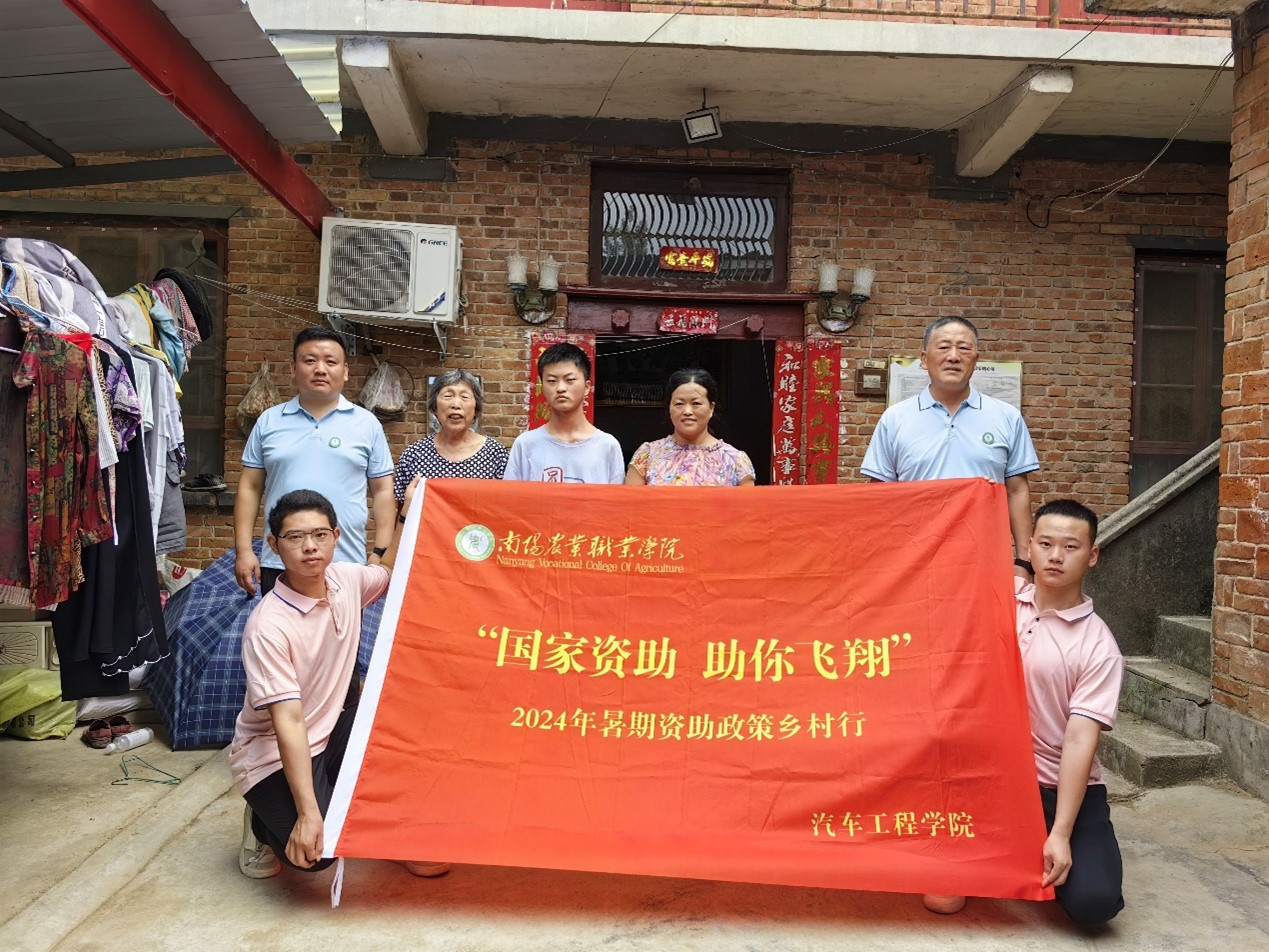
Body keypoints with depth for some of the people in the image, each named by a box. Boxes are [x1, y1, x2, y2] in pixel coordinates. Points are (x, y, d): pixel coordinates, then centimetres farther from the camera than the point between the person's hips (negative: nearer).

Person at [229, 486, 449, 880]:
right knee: (314, 852, -25)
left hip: (331, 733, 7)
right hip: (274, 753, -7)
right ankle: (265, 822, 11)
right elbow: (288, 722, -30)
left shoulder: (345, 579, -8)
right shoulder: (268, 626, -27)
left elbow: (388, 574, 18)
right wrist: (308, 814, -32)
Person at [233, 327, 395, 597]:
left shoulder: (367, 424, 4)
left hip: (346, 565, -1)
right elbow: (250, 488, 8)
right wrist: (243, 550, 1)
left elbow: (382, 492, 4)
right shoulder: (269, 421, 7)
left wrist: (381, 554, -2)